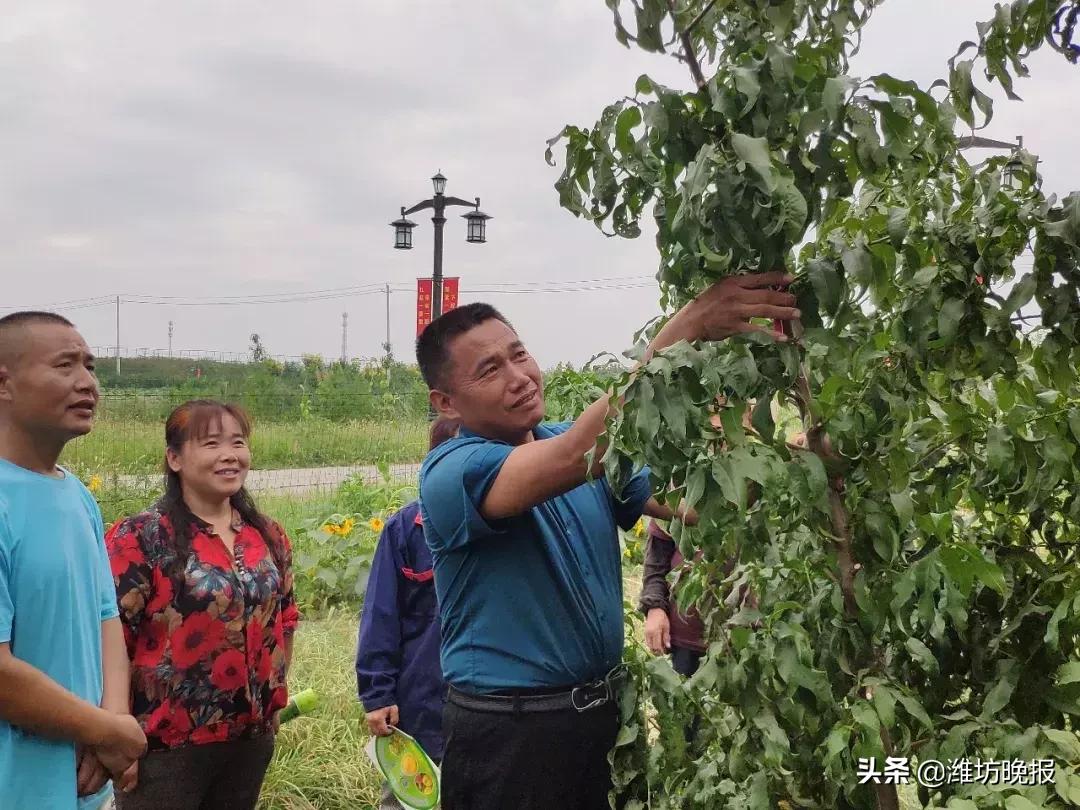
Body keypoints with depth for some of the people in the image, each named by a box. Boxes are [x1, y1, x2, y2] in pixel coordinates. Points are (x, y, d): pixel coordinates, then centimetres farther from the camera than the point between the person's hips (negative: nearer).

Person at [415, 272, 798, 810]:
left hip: (606, 709, 6)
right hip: (507, 732, -6)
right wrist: (685, 330, -41)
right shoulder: (449, 473, -20)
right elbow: (577, 455, -35)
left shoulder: (592, 447, 3)